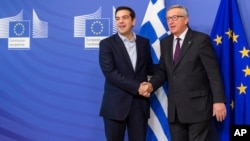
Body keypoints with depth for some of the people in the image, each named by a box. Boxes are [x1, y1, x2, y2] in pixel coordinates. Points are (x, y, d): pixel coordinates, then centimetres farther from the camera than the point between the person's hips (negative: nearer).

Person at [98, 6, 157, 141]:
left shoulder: (144, 42, 11)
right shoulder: (107, 43, -3)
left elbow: (148, 68, 15)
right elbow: (110, 72, -12)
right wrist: (137, 87, -17)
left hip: (139, 103, 3)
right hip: (116, 104, -3)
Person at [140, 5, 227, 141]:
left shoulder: (201, 39, -7)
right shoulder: (165, 42, 12)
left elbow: (213, 73, -10)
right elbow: (163, 70, 13)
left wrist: (219, 100, -14)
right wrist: (151, 85, -7)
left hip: (197, 106, -6)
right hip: (174, 108, 6)